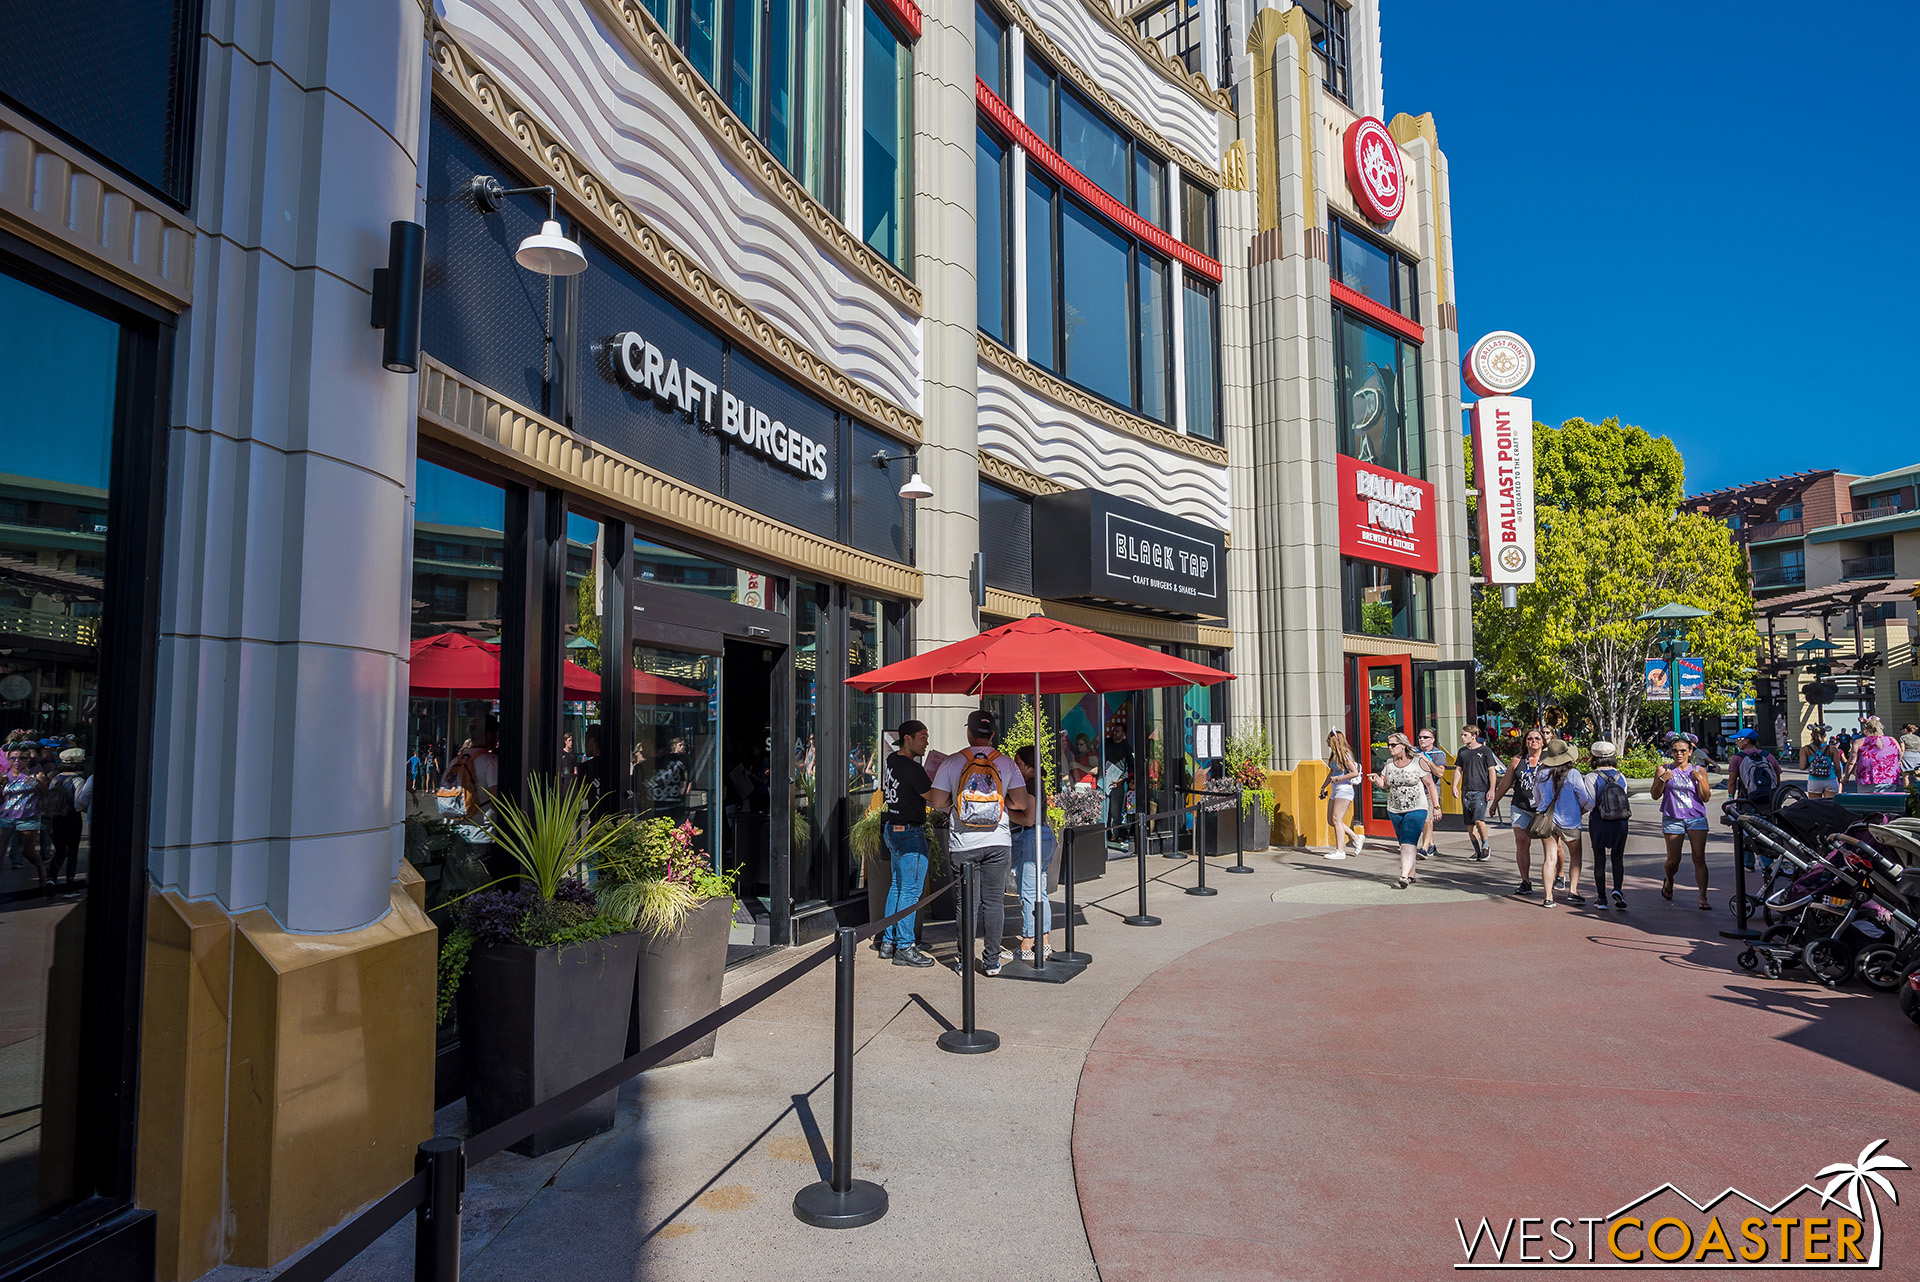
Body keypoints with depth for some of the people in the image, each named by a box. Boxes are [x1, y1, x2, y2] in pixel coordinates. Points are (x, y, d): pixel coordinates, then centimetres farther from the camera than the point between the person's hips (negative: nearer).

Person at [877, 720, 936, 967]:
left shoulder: (891, 759, 9)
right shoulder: (912, 768, -20)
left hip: (892, 828, 10)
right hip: (910, 833, -10)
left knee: (897, 886, 16)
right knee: (910, 891, -5)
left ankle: (888, 942, 22)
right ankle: (904, 948, -2)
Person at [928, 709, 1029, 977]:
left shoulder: (952, 762, -4)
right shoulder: (1006, 762, -1)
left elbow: (937, 801, -5)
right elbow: (1021, 803, -2)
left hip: (964, 843, 0)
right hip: (998, 841, 1)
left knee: (967, 903, 7)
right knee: (994, 901, 8)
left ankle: (966, 961, 12)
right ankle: (992, 960, 12)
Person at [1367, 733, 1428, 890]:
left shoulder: (1418, 763, -6)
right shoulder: (1389, 763, 7)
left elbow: (1430, 784, -3)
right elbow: (1383, 784, 9)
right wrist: (1376, 779, -14)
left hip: (1416, 809, -5)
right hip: (1395, 810, 5)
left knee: (1408, 842, -17)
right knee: (1403, 843, 12)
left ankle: (1404, 877, -25)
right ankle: (1411, 875, 25)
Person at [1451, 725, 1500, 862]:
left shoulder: (1485, 750, -1)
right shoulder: (1462, 752, 13)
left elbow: (1492, 770, -2)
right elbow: (1458, 770, 18)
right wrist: (1455, 786, 7)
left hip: (1481, 790, -5)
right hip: (1466, 791, 5)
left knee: (1478, 819, -19)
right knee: (1469, 824, 5)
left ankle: (1485, 847, 1)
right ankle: (1477, 851, 14)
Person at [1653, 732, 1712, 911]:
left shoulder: (1699, 771, 7)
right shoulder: (1664, 769, 4)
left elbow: (1705, 798, 3)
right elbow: (1655, 796, 1)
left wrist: (1700, 780, -11)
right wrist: (1662, 780, -15)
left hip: (1697, 819, 1)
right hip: (1673, 820, 0)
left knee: (1699, 859, -9)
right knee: (1673, 860, 2)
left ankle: (1703, 898, -7)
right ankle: (1668, 880, 34)